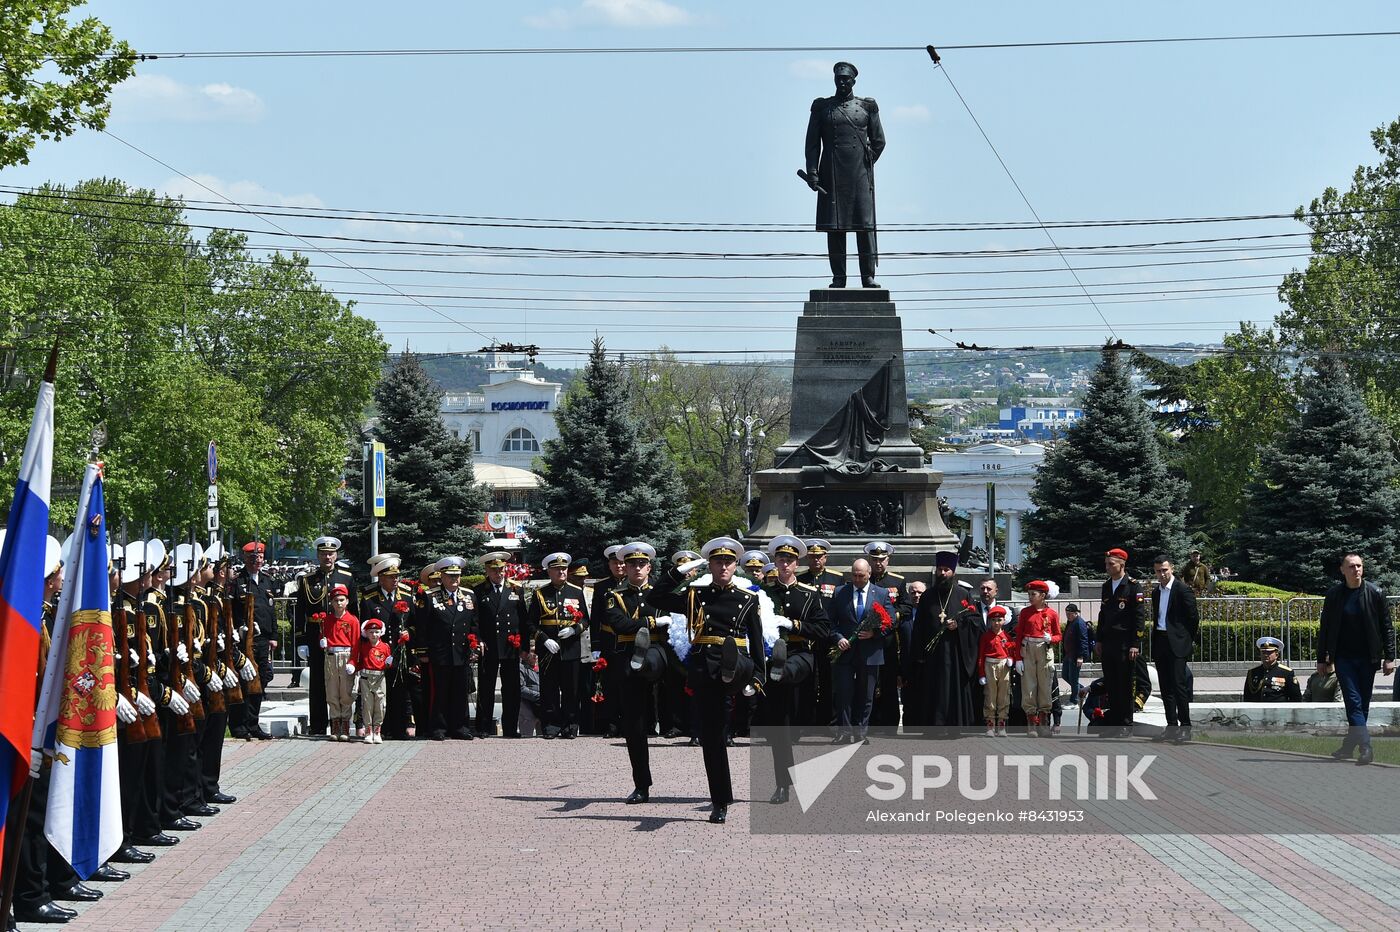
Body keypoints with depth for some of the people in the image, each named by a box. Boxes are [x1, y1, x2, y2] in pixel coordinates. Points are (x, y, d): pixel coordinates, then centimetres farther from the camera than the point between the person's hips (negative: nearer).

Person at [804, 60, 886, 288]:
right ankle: (838, 277, 0)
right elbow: (812, 143, 7)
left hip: (860, 173, -1)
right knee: (834, 226, -2)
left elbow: (879, 141, 13)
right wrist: (812, 172, -3)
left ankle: (868, 277, -5)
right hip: (832, 175, 1)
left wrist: (866, 165, 4)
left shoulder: (867, 106, 11)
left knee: (865, 224, -6)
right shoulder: (822, 107, 12)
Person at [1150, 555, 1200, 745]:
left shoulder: (1183, 590, -7)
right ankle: (1171, 727, 10)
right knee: (1165, 687, 6)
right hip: (1160, 643, 7)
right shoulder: (1156, 592, 15)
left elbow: (1193, 617, -4)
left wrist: (1189, 640, 2)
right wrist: (1156, 638, 14)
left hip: (1177, 644, -7)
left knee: (1178, 685, -11)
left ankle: (1185, 727, -7)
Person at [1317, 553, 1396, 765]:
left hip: (1367, 658, 1)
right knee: (1354, 702, -10)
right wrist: (1322, 658, 7)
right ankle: (1365, 748, -17)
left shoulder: (1375, 594, -1)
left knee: (1362, 705, 5)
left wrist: (1389, 658, -2)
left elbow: (1387, 627, 3)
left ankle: (1349, 747, 16)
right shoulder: (1334, 595, 0)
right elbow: (1324, 628, 8)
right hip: (1344, 658, -1)